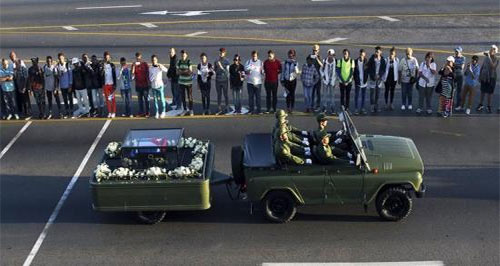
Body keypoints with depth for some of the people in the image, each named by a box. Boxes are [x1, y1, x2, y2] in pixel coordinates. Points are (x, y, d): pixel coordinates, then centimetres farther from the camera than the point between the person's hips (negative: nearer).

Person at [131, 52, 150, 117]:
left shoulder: (145, 64, -1)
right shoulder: (134, 65, 1)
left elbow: (147, 74, 3)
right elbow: (132, 74, -10)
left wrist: (148, 82, 0)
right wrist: (134, 66, -21)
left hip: (145, 84, -2)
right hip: (138, 85, 2)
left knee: (146, 99, 1)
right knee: (140, 99, 8)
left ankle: (147, 113, 5)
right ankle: (141, 112, 16)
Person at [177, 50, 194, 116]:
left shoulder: (189, 62, -9)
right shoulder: (179, 62, 1)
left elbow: (190, 72, -13)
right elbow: (177, 72, -1)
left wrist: (182, 72, -14)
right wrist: (186, 72, -17)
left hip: (189, 82, -3)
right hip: (181, 82, 3)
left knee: (190, 97, 0)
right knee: (182, 97, 8)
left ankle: (191, 110, 11)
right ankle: (185, 110, 20)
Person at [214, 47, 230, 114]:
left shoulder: (227, 61, -5)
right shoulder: (216, 61, 6)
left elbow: (227, 71, -12)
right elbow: (215, 70, 13)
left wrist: (221, 67, -25)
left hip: (224, 80, -3)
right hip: (218, 80, 3)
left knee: (225, 94, 0)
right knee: (219, 95, 6)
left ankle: (226, 108, 10)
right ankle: (219, 109, 10)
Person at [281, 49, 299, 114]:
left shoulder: (295, 63, -1)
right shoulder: (285, 62, 3)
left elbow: (297, 72, -14)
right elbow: (283, 71, 7)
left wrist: (295, 65, -25)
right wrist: (282, 80, 4)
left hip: (293, 80, -1)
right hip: (286, 80, 1)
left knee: (292, 94, 1)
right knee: (287, 94, 4)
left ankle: (292, 108, 9)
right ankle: (288, 107, 13)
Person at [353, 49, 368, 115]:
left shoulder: (366, 62, -1)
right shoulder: (356, 62, -5)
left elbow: (368, 71, 5)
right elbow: (353, 71, -1)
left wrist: (366, 79, -3)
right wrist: (355, 79, -5)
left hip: (364, 82, 2)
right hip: (357, 82, -2)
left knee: (363, 95, 11)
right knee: (357, 96, 0)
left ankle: (362, 109, 19)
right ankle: (356, 109, 6)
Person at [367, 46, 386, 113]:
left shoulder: (382, 60, 3)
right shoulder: (371, 59, -4)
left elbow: (384, 69, 6)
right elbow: (368, 69, -4)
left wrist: (380, 75, -10)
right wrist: (373, 76, -12)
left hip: (379, 78, 3)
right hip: (372, 78, -2)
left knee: (377, 92, 5)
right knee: (372, 92, -4)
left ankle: (376, 106, 13)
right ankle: (372, 106, 0)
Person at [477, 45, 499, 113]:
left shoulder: (496, 59, -9)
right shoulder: (486, 57, 2)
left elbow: (493, 66, -27)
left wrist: (489, 57, -28)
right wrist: (480, 75, 11)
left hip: (491, 77, -3)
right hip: (484, 77, 3)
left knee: (490, 92, 4)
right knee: (483, 91, 13)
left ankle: (489, 107, 15)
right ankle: (481, 105, 27)